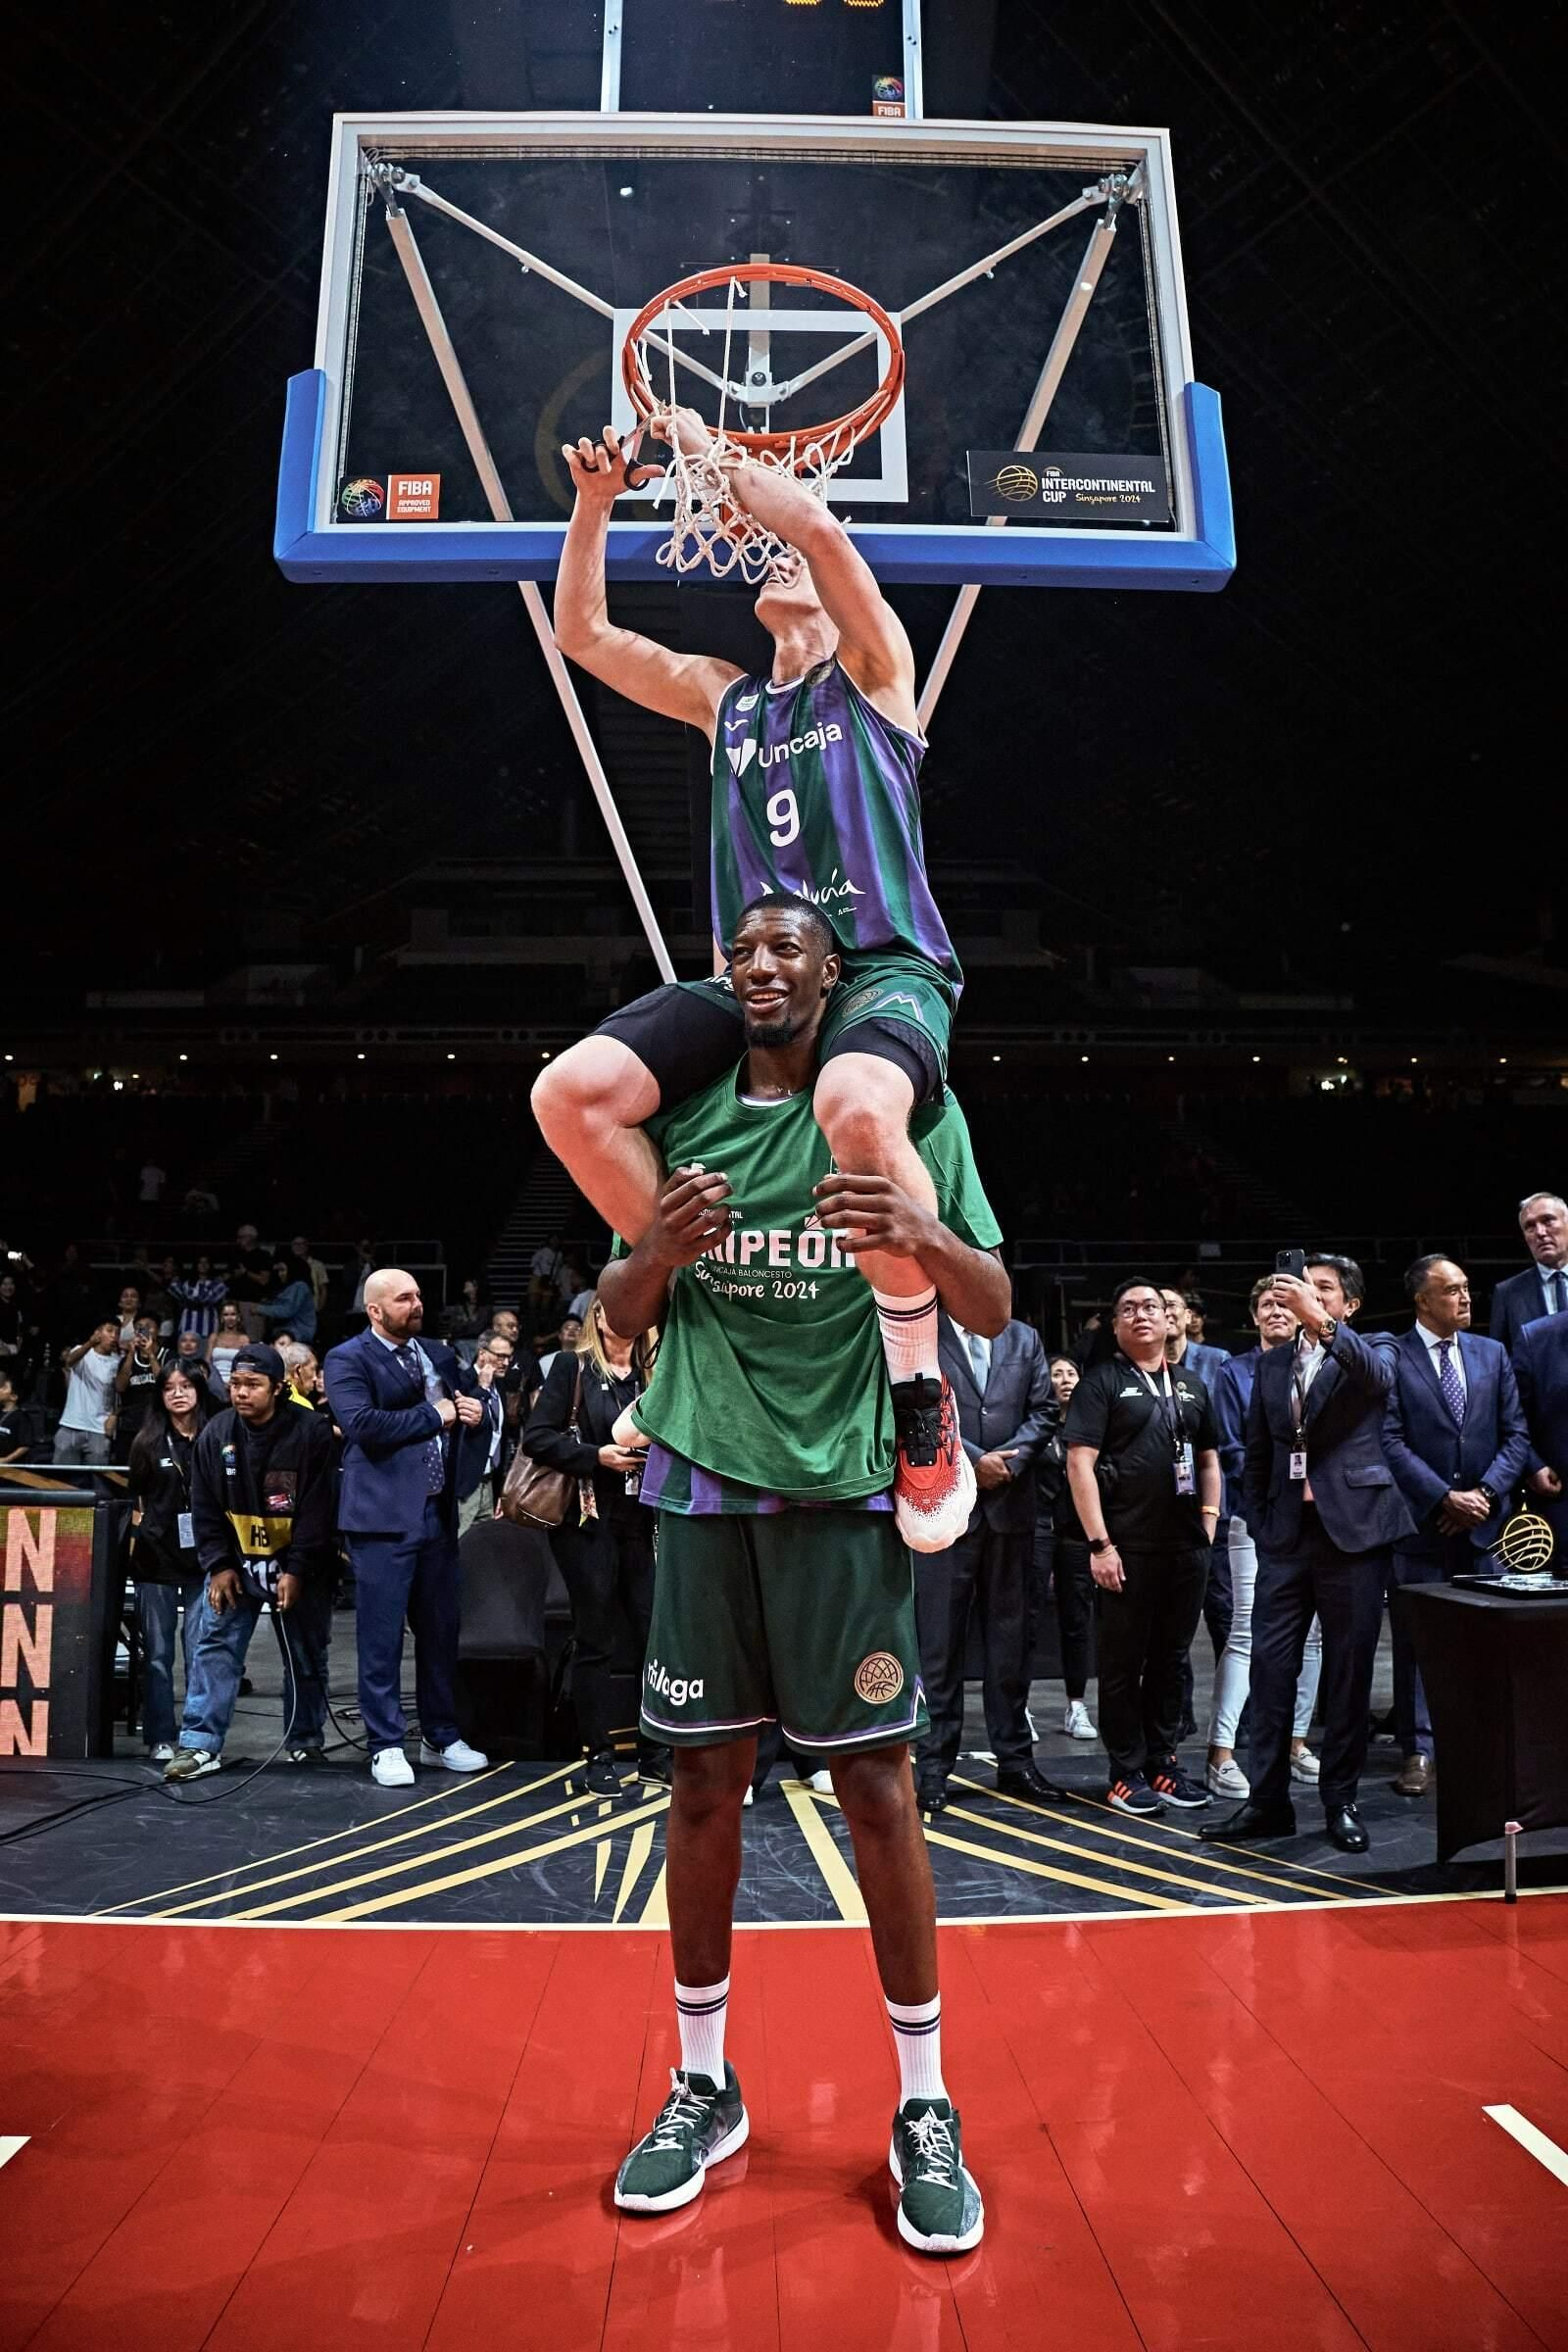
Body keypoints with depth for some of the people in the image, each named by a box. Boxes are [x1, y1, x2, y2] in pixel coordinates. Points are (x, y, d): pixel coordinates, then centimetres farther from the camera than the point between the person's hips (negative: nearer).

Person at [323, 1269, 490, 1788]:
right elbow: (364, 1424, -21)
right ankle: (387, 1745, 12)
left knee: (441, 1632, 13)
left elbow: (471, 1397, 25)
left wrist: (473, 1409, 1)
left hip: (438, 1512, 6)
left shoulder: (437, 1353, 15)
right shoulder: (348, 1360, -6)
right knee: (382, 1638, 0)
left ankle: (441, 1737, 25)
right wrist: (434, 1415, -12)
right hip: (384, 1516, -6)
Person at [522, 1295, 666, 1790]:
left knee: (657, 1634, 3)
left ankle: (655, 1753, 16)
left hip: (644, 1521, 4)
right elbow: (537, 1437, -7)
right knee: (596, 1640, 2)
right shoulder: (572, 1367, 0)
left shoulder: (655, 1372, 11)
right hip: (590, 1521, -4)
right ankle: (601, 1756, 13)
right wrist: (597, 1456, -16)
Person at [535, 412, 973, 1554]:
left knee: (856, 1107, -40)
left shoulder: (875, 671, 10)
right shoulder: (723, 698, 25)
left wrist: (712, 449, 8)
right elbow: (584, 633, 25)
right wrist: (597, 502, 15)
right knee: (570, 1092, -17)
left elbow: (820, 526, -5)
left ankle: (923, 1391, -22)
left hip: (884, 963, -5)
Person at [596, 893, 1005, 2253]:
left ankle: (926, 2109, 19)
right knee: (705, 1784, 8)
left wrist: (926, 1236, -23)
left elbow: (994, 1314, -1)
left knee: (878, 1787, 1)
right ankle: (705, 2089, 27)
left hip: (845, 1479, -2)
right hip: (707, 1476, 3)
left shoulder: (909, 1107, 0)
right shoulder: (684, 1114, 7)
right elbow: (620, 1319, 10)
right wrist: (661, 1252, -14)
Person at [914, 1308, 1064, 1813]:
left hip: (1010, 1504, 3)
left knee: (1011, 1638, 9)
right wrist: (973, 1459, -10)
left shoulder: (1024, 1339, 14)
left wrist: (1009, 1460, -7)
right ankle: (934, 1765, 7)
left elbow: (1042, 1411, 9)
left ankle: (1015, 1760, 18)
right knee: (939, 1641, -1)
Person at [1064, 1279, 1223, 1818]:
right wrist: (1099, 1543, -15)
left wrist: (1208, 1524, 9)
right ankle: (1127, 1773, 13)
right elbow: (1079, 1463, -9)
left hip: (1187, 1548, 5)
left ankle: (1162, 1763, 24)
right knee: (1123, 1663, 3)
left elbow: (1209, 1458, 20)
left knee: (1171, 1659, 13)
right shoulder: (1101, 1383, -3)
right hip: (1127, 1548, -5)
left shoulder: (1191, 1385, 14)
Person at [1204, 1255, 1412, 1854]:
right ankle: (1267, 1800, 8)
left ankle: (1340, 1800, 15)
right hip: (1285, 1534, 3)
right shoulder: (1271, 1364, 15)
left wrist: (1319, 1321, -34)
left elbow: (1377, 1377, -22)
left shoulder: (1372, 1350, 4)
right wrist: (1259, 1523, 9)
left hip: (1353, 1529, -3)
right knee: (1271, 1666, 1)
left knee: (1349, 1670, 3)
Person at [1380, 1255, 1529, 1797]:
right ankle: (1419, 1752, 10)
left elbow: (1515, 1433, 8)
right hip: (1420, 1524, -3)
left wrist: (1485, 1492, -6)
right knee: (1416, 1640, 2)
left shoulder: (1492, 1354, 10)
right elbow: (1391, 1442, -8)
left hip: (1483, 1523, 3)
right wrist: (1446, 1497, -13)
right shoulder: (1392, 1358, -4)